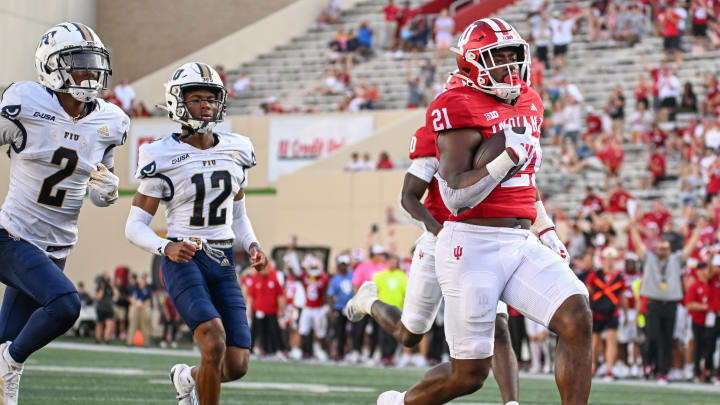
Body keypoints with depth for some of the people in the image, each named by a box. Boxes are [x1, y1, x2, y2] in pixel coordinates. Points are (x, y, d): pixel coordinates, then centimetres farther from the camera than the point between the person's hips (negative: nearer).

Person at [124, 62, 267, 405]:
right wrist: (167, 247, -24)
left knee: (237, 366, -2)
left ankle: (187, 377, 33)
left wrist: (252, 246, -1)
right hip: (184, 261, -5)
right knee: (215, 343, -26)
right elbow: (134, 227, -5)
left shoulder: (236, 151, 7)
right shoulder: (163, 159, -8)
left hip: (223, 264, 5)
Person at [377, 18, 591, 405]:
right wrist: (509, 157, -25)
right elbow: (456, 198, -18)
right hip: (474, 245, -7)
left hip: (522, 243, 7)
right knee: (469, 374, 1)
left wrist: (547, 231, 20)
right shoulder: (461, 108, -12)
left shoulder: (528, 104, 13)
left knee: (577, 318, -16)